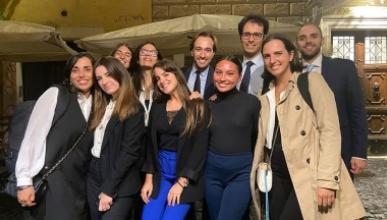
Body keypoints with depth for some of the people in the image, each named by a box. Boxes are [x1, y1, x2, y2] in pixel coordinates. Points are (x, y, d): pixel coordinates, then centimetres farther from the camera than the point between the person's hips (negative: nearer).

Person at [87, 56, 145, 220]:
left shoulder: (133, 110, -10)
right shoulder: (100, 106, 11)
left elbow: (130, 152, -16)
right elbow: (92, 140, 9)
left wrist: (108, 189, -17)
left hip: (119, 185, -6)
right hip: (94, 178, 6)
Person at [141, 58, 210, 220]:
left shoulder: (198, 106, -6)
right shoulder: (157, 108, 8)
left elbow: (200, 147, -10)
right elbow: (151, 144, 8)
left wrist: (181, 182, -14)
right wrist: (148, 178, 0)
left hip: (187, 176, -4)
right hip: (160, 173, 4)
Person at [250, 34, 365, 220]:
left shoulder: (312, 81, -3)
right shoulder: (265, 95, 14)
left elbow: (330, 131, -11)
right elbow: (264, 137, 14)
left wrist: (327, 180, -20)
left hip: (308, 175, -5)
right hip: (278, 176, 6)